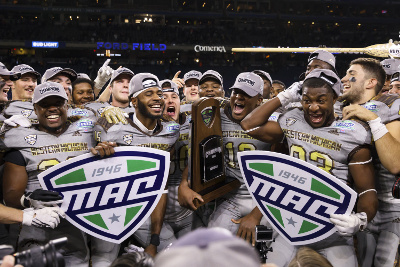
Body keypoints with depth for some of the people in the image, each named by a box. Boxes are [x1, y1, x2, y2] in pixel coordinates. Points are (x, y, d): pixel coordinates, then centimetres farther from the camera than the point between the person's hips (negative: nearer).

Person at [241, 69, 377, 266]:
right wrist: (284, 97, 5)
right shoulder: (292, 122, 6)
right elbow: (249, 125, 7)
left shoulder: (352, 136, -7)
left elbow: (367, 190, -8)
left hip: (333, 228, -3)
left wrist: (360, 219, -29)